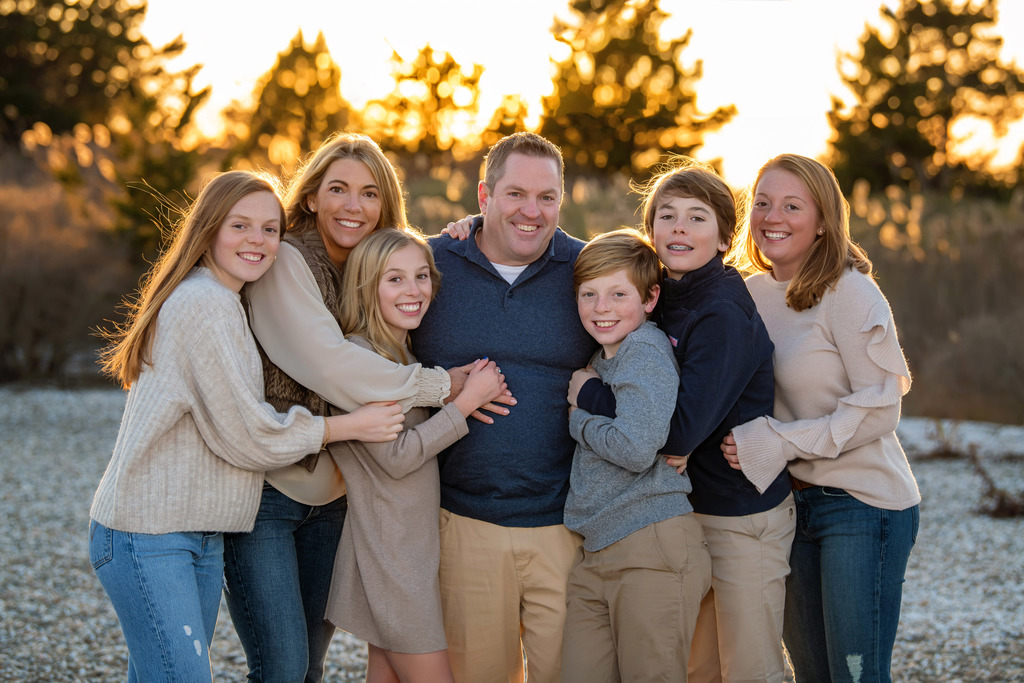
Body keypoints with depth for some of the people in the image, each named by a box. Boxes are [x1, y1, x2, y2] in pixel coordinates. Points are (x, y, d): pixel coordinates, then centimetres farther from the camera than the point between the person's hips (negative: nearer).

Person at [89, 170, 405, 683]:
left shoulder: (227, 303, 17)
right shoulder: (205, 304, -15)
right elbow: (244, 434, -16)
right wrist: (350, 426, -6)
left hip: (201, 535, 10)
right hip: (148, 537, -10)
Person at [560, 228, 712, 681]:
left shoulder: (647, 351, -11)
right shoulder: (602, 358, 15)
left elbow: (636, 448, -22)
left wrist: (577, 419, -5)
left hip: (652, 548, -8)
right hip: (595, 553, 8)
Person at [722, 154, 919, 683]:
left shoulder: (850, 292, -13)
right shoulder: (753, 293, 7)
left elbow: (879, 411, -18)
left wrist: (776, 442, -20)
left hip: (863, 501, -7)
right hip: (789, 501, 7)